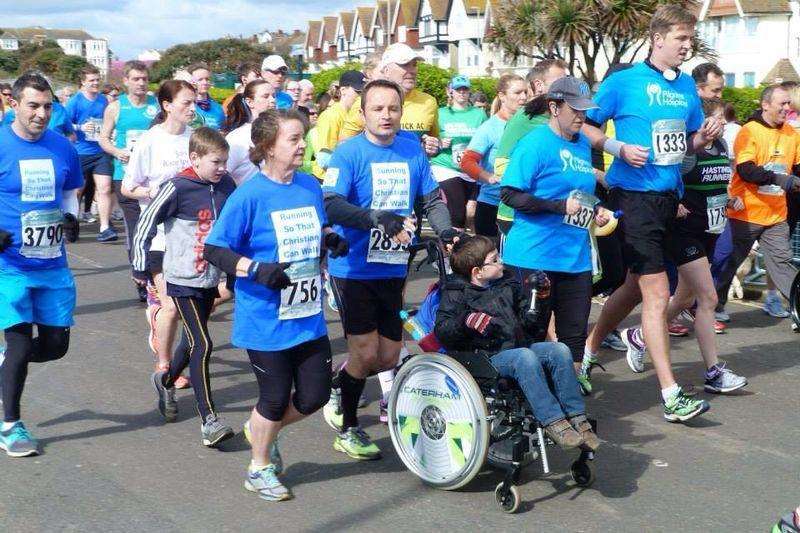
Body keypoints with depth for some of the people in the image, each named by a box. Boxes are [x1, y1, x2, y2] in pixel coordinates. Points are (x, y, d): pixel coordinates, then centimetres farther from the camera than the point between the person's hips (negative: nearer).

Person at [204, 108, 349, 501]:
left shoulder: (310, 186, 3)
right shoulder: (250, 195, -15)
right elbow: (214, 249, -13)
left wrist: (331, 239, -3)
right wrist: (257, 270, -27)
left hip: (309, 316, 6)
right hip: (266, 320, -6)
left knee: (314, 396, 10)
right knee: (276, 399, 6)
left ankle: (263, 430, 40)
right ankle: (260, 469, 33)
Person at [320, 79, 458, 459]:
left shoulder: (412, 149, 4)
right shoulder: (349, 152, -11)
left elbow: (432, 198, 8)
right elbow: (330, 205, -24)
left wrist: (446, 230, -12)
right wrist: (378, 219, -37)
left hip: (392, 270, 5)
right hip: (353, 269, -5)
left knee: (388, 358, 10)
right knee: (366, 353, -6)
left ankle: (336, 393, 37)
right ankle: (347, 430, 16)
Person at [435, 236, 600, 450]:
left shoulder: (507, 285, 20)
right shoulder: (456, 294, 3)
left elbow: (530, 322, 21)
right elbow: (442, 332, -9)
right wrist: (466, 321, -26)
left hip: (522, 346, 6)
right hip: (488, 358, -6)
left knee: (560, 350, -18)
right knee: (524, 357, -34)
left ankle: (577, 419, -17)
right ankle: (552, 422, -34)